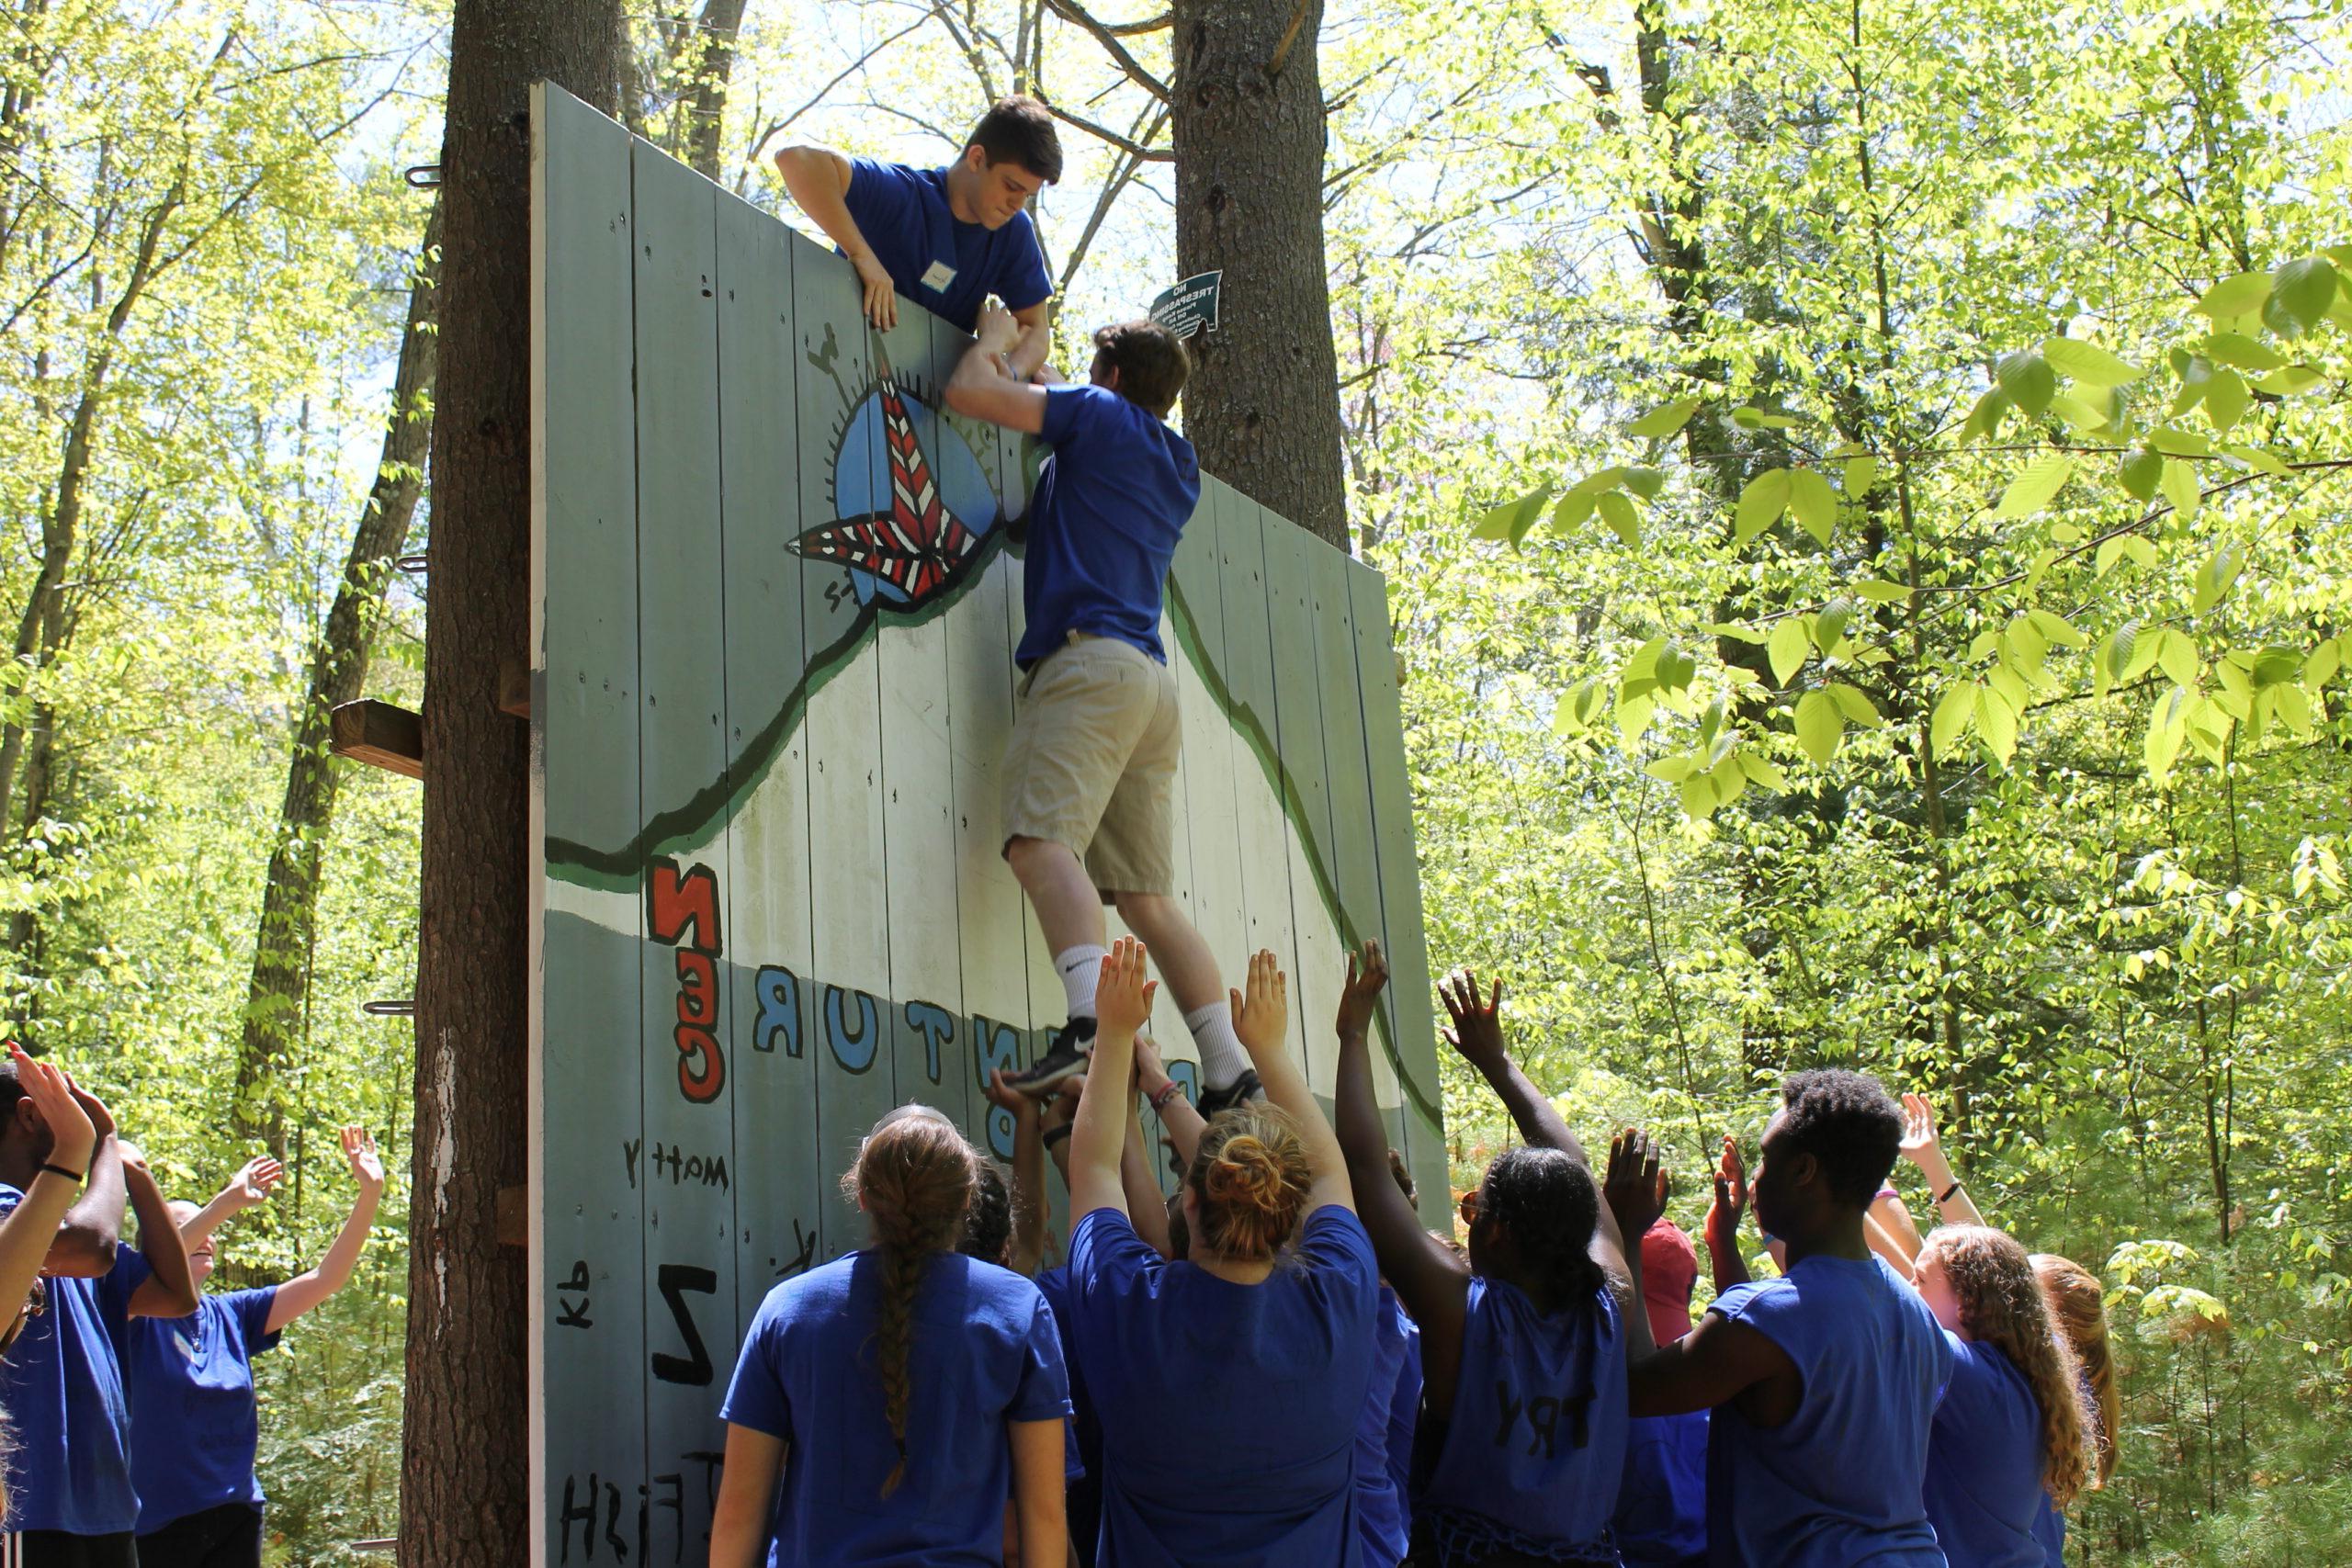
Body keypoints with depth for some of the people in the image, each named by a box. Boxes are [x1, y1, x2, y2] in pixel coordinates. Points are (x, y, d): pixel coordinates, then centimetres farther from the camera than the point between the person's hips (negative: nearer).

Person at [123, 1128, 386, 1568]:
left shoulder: (232, 1314, 8)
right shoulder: (139, 1314, -5)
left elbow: (325, 1279, 2)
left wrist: (370, 1194, -8)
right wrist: (228, 1201, -36)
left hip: (236, 1517, 5)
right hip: (158, 1524, -4)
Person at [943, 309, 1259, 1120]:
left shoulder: (1100, 414, 7)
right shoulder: (1180, 465, 28)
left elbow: (969, 390, 3)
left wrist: (994, 334, 24)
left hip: (1089, 657, -8)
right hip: (1152, 680, 8)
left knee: (1042, 838, -24)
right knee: (1147, 895, 4)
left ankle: (1092, 1021, -46)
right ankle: (1231, 1070, -4)